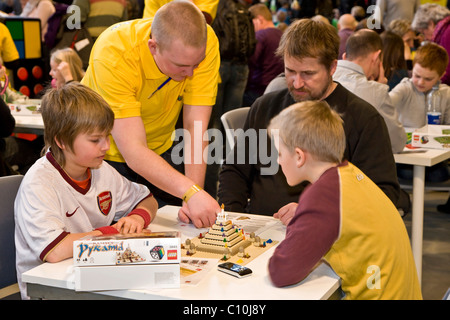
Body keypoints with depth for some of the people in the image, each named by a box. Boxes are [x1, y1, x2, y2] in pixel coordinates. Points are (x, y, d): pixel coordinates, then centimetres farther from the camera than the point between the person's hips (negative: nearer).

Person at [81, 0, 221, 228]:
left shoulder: (205, 42, -26)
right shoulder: (113, 53, -35)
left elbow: (195, 128, -25)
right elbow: (133, 151, -39)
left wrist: (195, 197, -34)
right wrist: (190, 192, -50)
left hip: (158, 150, 3)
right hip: (105, 153, -3)